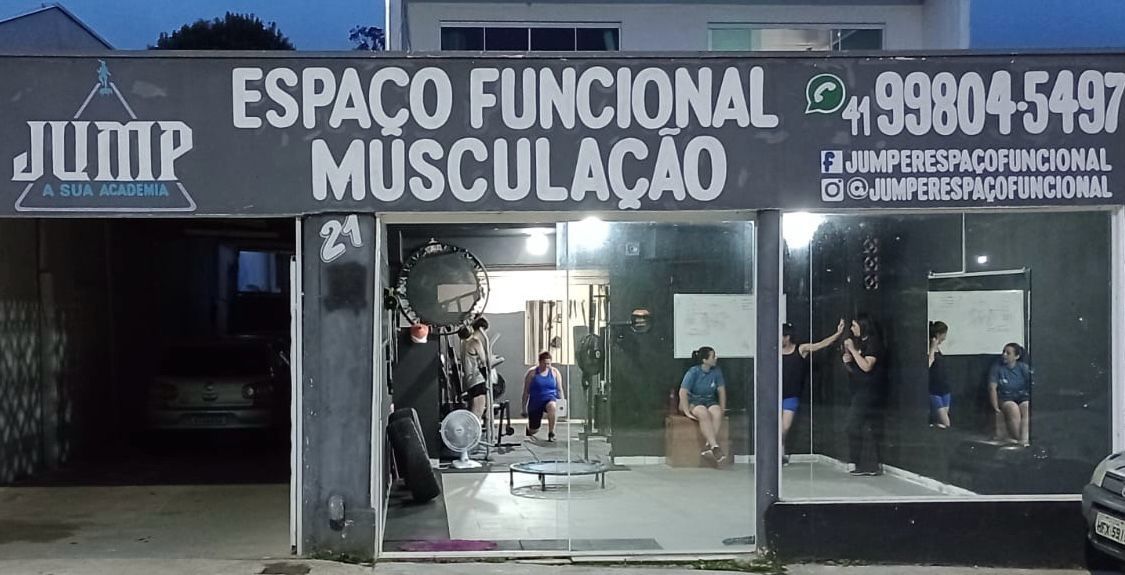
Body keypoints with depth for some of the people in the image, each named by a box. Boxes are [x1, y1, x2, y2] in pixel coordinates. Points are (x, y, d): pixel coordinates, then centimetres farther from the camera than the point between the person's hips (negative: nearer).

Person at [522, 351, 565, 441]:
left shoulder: (555, 372, 3)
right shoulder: (532, 373, -3)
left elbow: (559, 390, 7)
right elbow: (526, 391, 0)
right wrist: (524, 408, -1)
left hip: (550, 399, 0)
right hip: (535, 401, 0)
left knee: (553, 406, -39)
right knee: (534, 431, 3)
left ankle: (551, 433, -25)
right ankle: (528, 426, 44)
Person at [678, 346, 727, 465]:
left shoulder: (716, 372, 2)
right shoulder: (693, 372, -12)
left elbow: (721, 390, 11)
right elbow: (683, 392, -17)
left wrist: (722, 408, 3)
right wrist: (687, 412, -23)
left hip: (710, 401, 4)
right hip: (693, 401, -4)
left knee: (717, 412, -31)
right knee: (704, 413, -37)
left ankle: (707, 446, -35)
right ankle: (715, 447, -41)